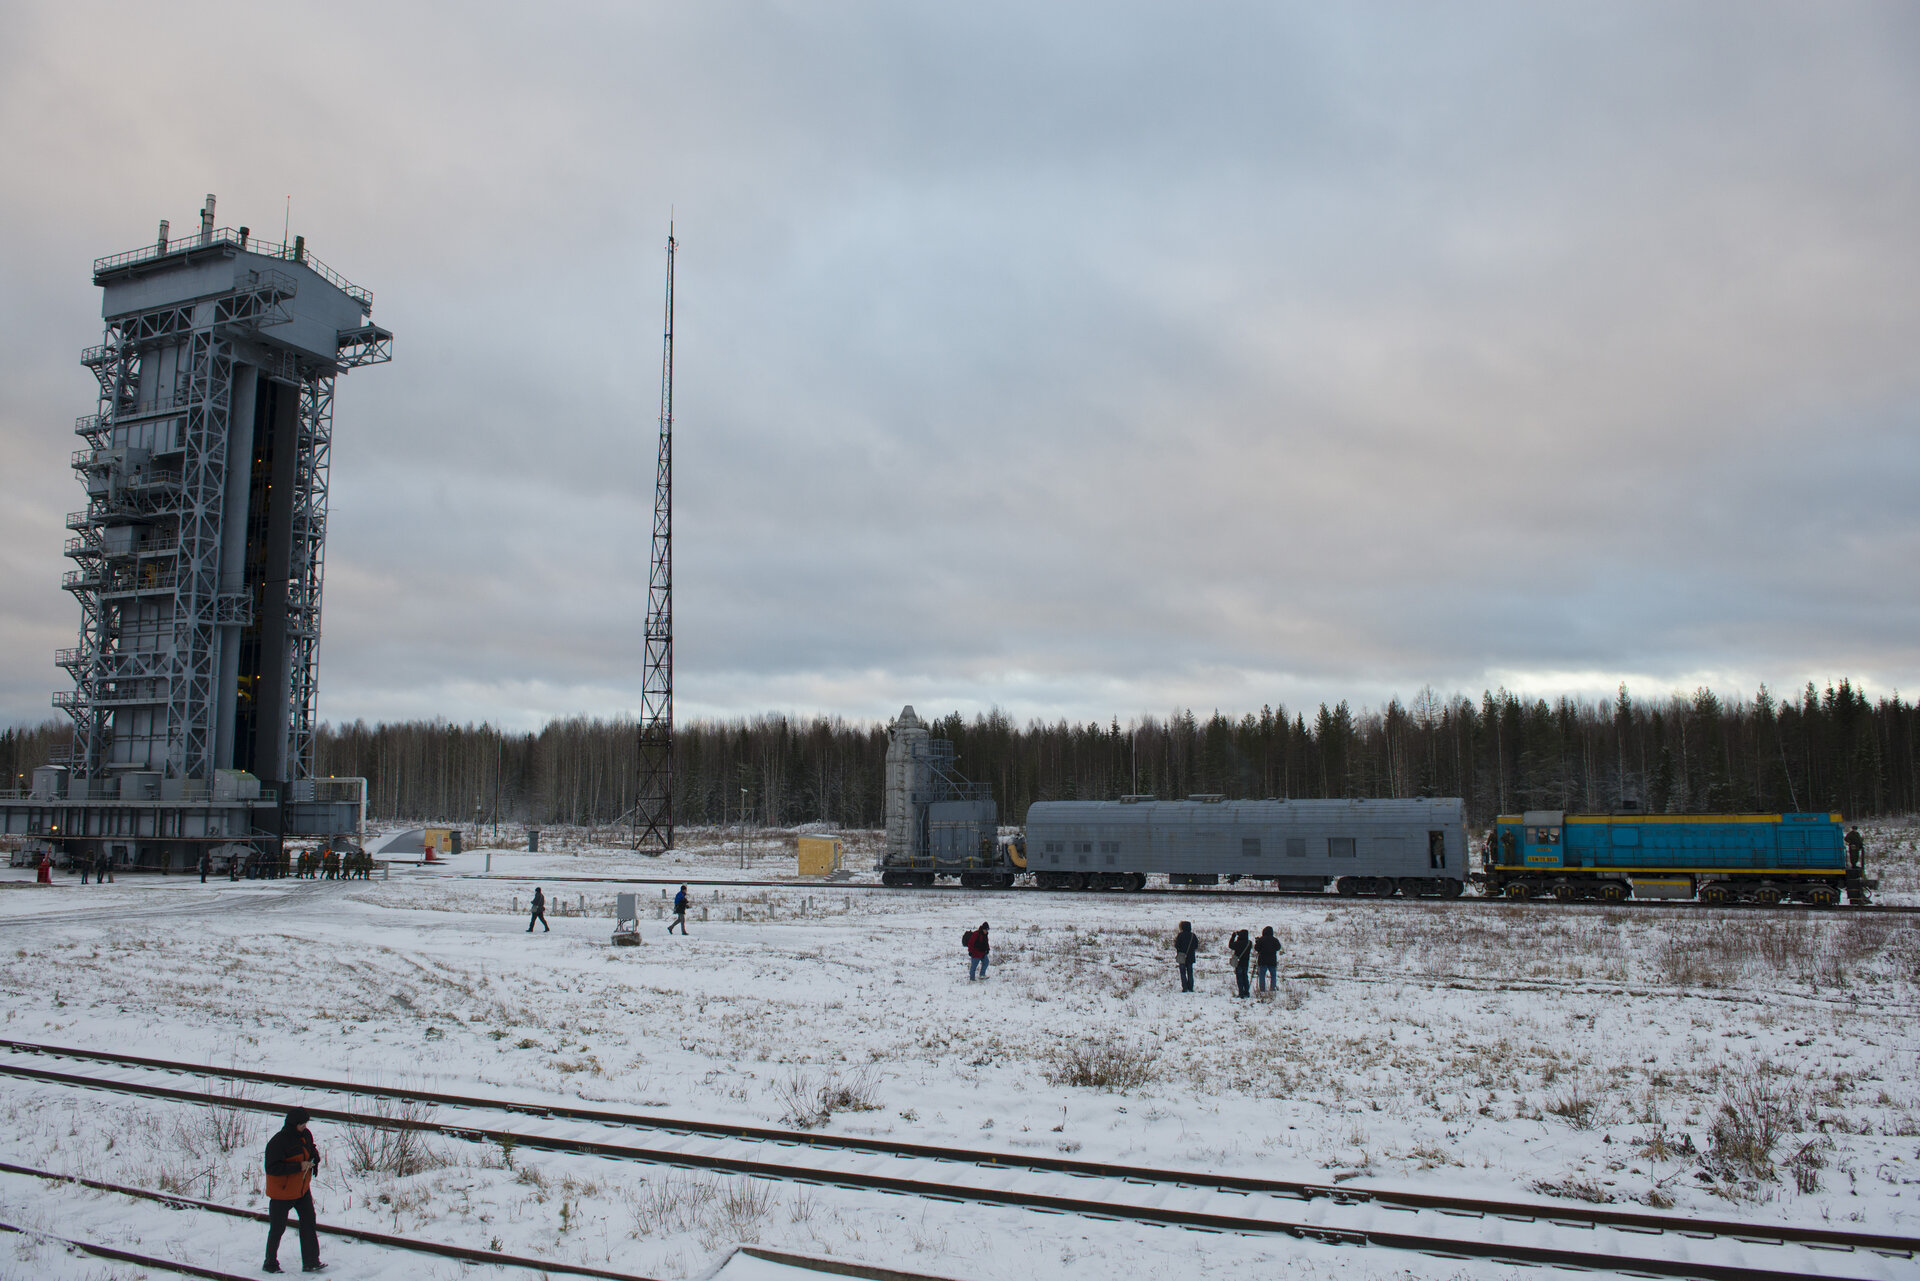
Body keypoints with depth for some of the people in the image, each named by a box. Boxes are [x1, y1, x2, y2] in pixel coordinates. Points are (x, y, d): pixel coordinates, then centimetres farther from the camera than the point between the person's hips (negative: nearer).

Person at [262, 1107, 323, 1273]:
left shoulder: (306, 1135, -1)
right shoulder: (278, 1142, -23)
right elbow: (272, 1168, -26)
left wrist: (314, 1159, -4)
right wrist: (298, 1167, -28)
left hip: (302, 1189, 6)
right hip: (282, 1192, -6)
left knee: (308, 1222, 1)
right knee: (278, 1228, 9)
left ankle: (311, 1262, 6)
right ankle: (270, 1263, 29)